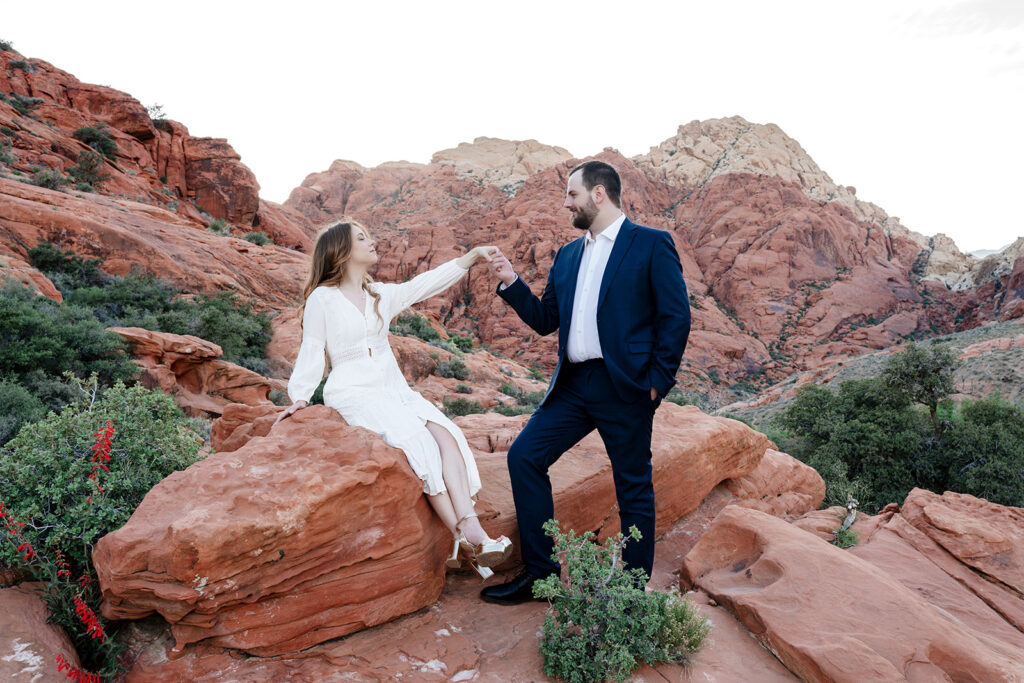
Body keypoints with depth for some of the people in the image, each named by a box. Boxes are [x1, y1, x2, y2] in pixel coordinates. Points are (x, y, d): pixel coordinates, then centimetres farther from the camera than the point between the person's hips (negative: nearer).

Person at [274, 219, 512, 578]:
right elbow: (311, 351, 4)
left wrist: (473, 255, 4)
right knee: (418, 440, -29)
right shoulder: (322, 298, 2)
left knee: (447, 434, -22)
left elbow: (425, 283, 10)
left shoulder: (382, 295, 17)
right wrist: (299, 397, -5)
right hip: (353, 393, -6)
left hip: (393, 387, 6)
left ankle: (469, 525, -32)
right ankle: (462, 539, -28)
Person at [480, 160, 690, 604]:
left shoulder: (652, 244, -1)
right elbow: (544, 321, 15)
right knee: (524, 456, 0)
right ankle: (539, 572, 13)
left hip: (625, 386, -6)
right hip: (573, 384, 6)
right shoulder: (567, 256, 16)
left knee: (634, 489, 4)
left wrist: (657, 381, -11)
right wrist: (510, 282, 3)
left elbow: (676, 316, -6)